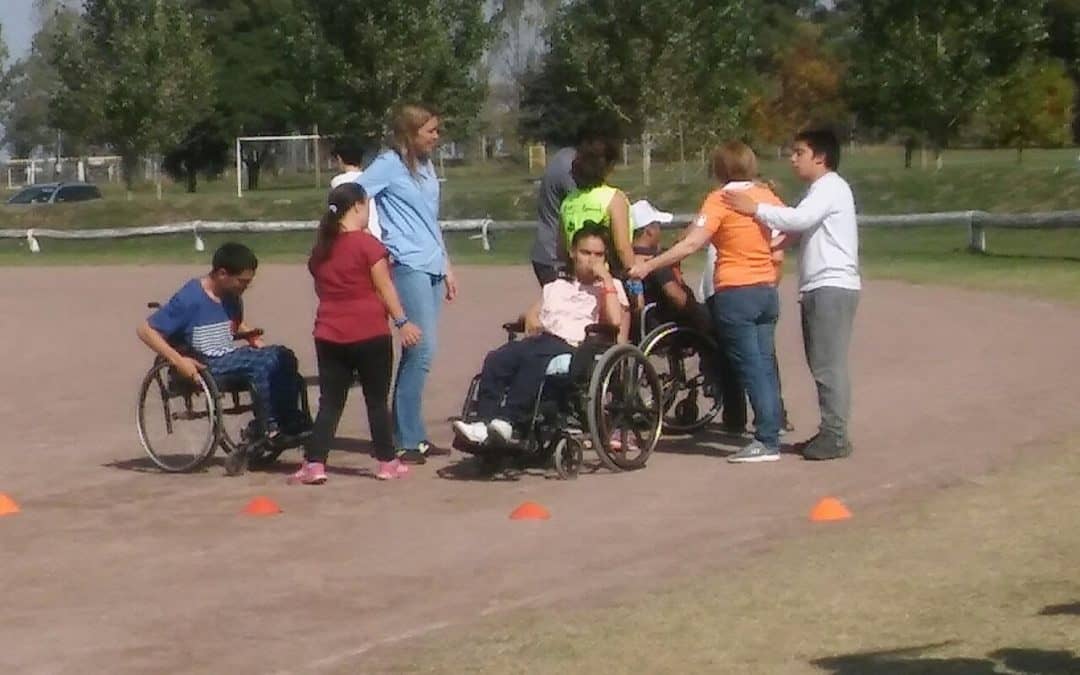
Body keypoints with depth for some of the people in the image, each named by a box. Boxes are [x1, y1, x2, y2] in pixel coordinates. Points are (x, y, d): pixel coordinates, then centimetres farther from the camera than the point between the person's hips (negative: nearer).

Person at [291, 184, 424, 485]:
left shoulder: (321, 248, 9)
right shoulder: (367, 243, -9)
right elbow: (384, 287, -9)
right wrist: (402, 322, -4)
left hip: (329, 335, 5)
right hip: (369, 334, -5)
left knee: (330, 402, 6)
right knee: (377, 400, 6)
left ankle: (314, 463, -2)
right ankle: (387, 462, 12)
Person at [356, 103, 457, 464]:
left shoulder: (426, 166, 18)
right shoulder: (389, 165, -6)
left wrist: (446, 267, 24)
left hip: (431, 269, 8)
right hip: (407, 268, -8)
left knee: (420, 352, 9)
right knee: (421, 350, -12)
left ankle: (415, 436, 14)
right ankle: (407, 440, -7)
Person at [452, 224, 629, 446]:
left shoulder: (610, 287, 19)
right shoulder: (556, 287, 34)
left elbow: (615, 320, -1)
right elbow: (532, 314, 24)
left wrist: (606, 277, 3)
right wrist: (532, 321, 1)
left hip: (573, 347, -5)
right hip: (543, 339, 5)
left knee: (534, 359, -38)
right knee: (496, 359, -27)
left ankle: (508, 422, -44)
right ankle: (485, 422, -36)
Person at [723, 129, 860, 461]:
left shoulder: (831, 187, -10)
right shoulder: (818, 191, 23)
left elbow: (800, 219, -26)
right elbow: (800, 225, 20)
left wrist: (756, 209, -20)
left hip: (832, 287, -10)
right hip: (818, 288, 10)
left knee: (829, 365, -11)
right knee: (821, 365, 11)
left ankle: (835, 436, -10)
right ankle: (829, 433, 16)